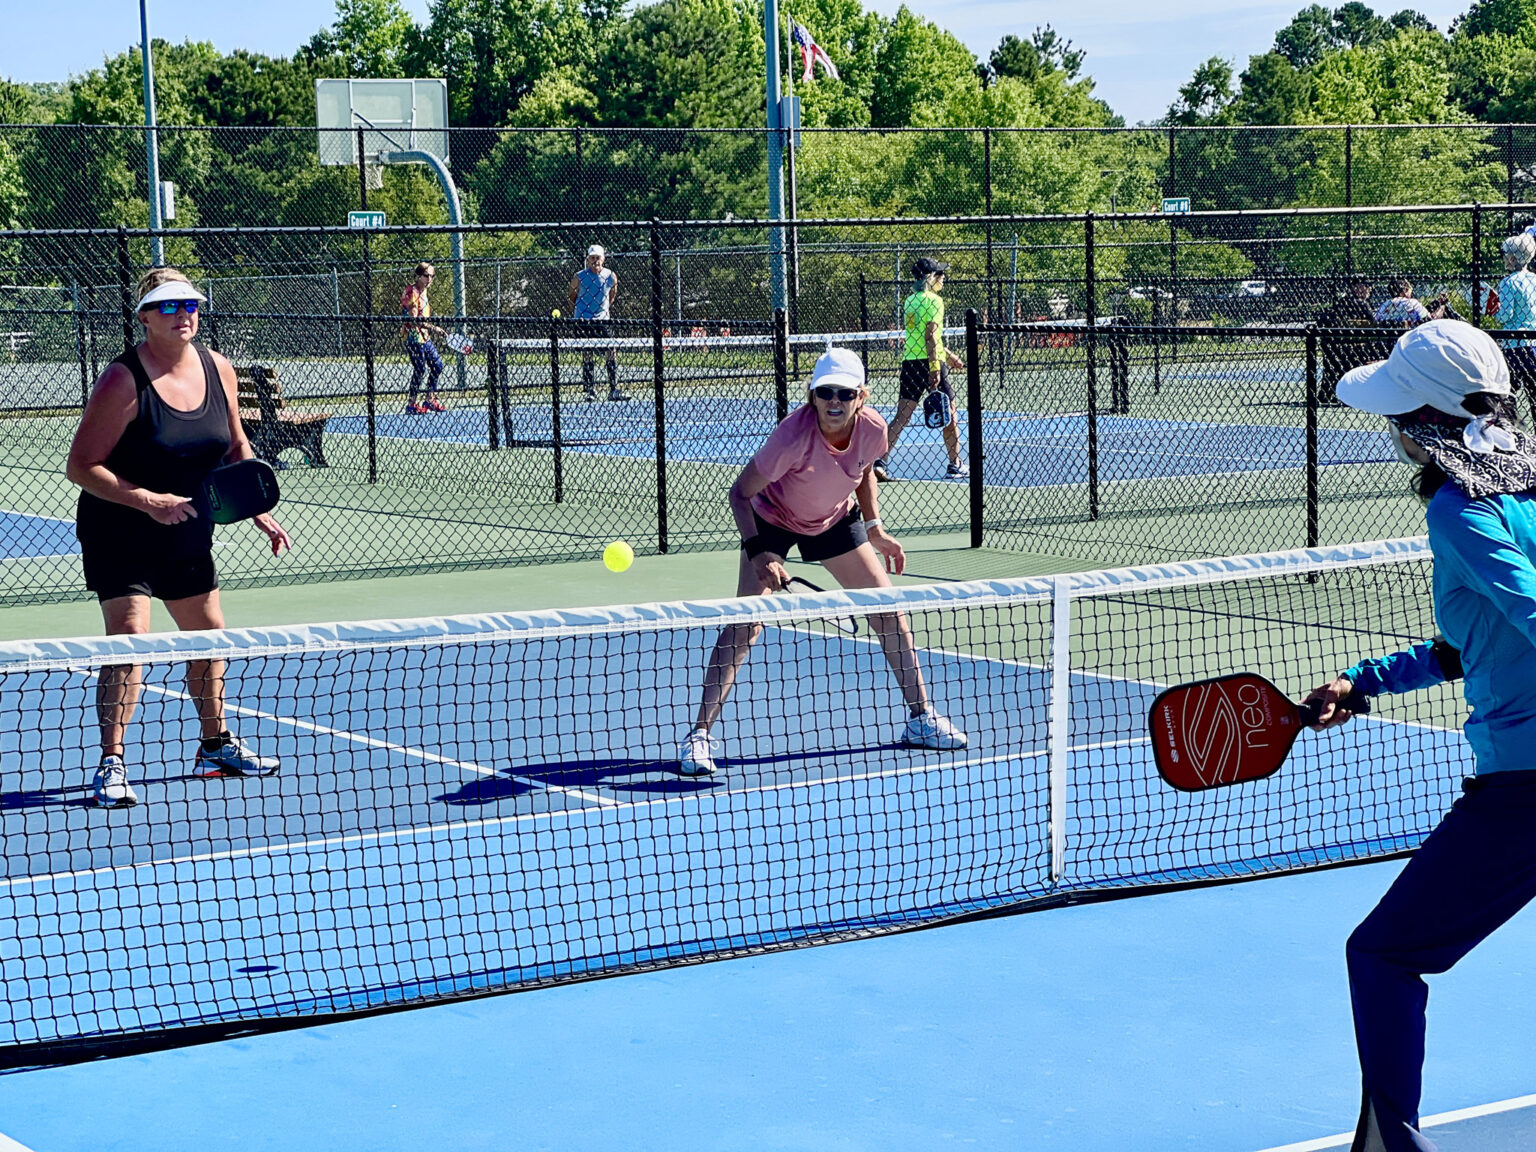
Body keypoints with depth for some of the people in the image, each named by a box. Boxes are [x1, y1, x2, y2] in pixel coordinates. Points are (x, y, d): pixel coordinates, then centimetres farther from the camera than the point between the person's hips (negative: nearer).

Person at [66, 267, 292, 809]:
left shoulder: (218, 370, -1)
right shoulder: (124, 380, -20)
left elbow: (236, 449, 14)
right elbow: (81, 466, -20)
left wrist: (259, 513, 4)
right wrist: (147, 501, -30)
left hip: (187, 536, 7)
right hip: (120, 536, -7)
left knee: (209, 633, 17)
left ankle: (217, 745, 35)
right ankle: (110, 764, -12)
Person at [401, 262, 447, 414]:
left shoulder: (423, 291, 12)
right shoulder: (412, 292, -16)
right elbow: (413, 319, -23)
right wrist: (433, 328, -25)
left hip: (424, 337, 10)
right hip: (413, 337, -10)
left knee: (437, 365, 11)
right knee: (420, 369, -8)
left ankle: (430, 400, 21)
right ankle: (412, 404, 1)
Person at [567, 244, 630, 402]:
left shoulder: (611, 276, 1)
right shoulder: (579, 277, -5)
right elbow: (571, 296, 9)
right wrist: (577, 312, 8)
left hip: (603, 320, 2)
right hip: (584, 322, -2)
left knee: (611, 354, -5)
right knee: (587, 355, -1)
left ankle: (614, 390, -2)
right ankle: (590, 390, 6)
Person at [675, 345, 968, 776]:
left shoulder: (872, 428, -23)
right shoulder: (794, 435, -38)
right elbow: (740, 493, -29)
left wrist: (874, 528, 1)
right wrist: (757, 553, -39)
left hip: (836, 519, 5)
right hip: (773, 520, -5)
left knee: (889, 610, 2)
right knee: (746, 624, -17)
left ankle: (921, 719, 17)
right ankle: (699, 734, -12)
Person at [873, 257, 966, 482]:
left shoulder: (910, 301, 15)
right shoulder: (934, 301, -9)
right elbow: (930, 337, -18)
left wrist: (949, 355, 32)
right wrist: (935, 368, -21)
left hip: (909, 362, 7)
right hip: (929, 362, -7)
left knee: (901, 417, 3)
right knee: (950, 416, 9)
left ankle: (881, 461, -10)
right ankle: (955, 465, 16)